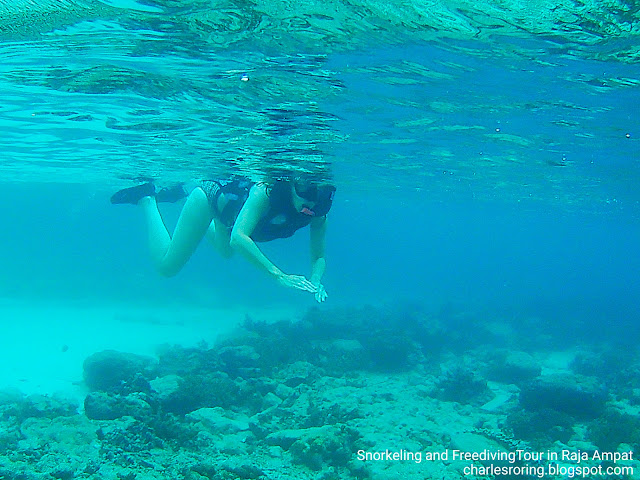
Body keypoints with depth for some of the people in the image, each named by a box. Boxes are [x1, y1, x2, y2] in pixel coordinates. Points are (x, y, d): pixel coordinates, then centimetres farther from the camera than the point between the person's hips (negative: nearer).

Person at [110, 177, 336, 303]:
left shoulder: (317, 213, -29)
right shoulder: (266, 192, -46)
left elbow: (318, 257, -21)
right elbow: (238, 238, -55)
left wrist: (315, 281, -43)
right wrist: (280, 275, -60)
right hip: (212, 196, -6)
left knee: (226, 252, 35)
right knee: (167, 265, 2)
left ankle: (182, 194, 44)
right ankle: (147, 197, 20)